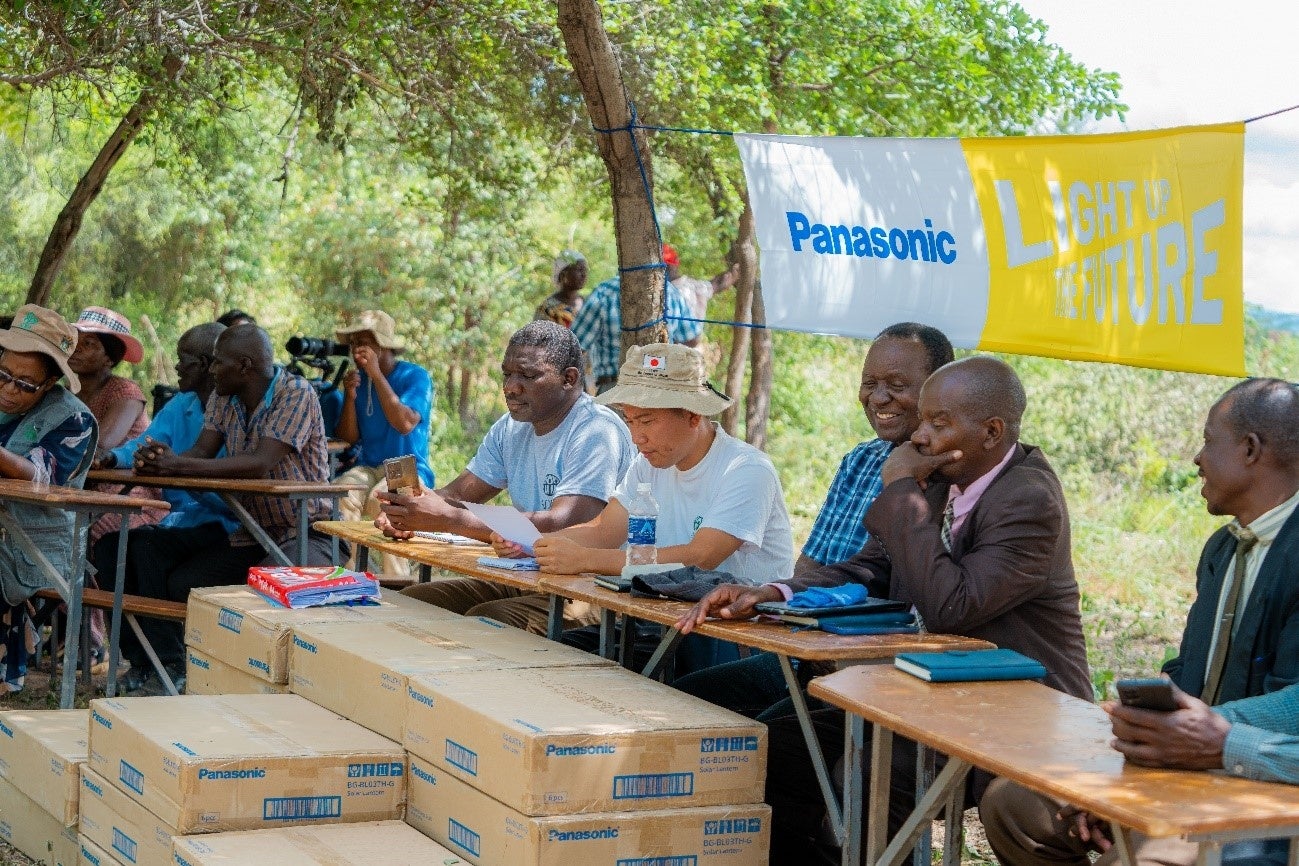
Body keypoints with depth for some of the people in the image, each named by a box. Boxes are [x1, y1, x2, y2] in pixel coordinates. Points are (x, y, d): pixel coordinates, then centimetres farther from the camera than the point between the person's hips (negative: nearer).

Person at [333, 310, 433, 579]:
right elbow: (349, 438, 9)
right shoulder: (359, 378, 12)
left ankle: (396, 582, -32)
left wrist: (376, 374, -19)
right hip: (368, 467, 4)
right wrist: (350, 396, -7)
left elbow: (405, 424, -21)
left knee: (380, 499, -37)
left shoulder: (415, 376, -4)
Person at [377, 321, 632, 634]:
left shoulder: (596, 432, -16)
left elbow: (563, 525, -29)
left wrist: (448, 519, -31)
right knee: (411, 599, -4)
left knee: (482, 620, -31)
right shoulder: (511, 428, 13)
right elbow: (459, 493, 13)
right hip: (522, 578, 9)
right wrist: (404, 512, -12)